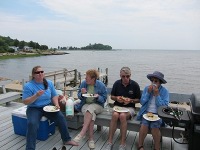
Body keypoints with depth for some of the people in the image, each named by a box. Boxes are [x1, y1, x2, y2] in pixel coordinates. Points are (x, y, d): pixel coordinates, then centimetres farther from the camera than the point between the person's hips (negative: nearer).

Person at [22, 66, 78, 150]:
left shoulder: (49, 83, 3)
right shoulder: (28, 86, -10)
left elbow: (54, 96, 8)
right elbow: (25, 102, -12)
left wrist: (56, 105, -11)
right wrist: (36, 95, -26)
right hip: (34, 108, -3)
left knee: (61, 117, -16)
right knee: (32, 124, -30)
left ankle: (67, 140, 1)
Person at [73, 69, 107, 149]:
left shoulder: (101, 85, -9)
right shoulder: (83, 83, -2)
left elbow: (104, 99, -4)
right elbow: (79, 96, 7)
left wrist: (98, 97, -24)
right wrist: (82, 93, -16)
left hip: (97, 105, -1)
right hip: (85, 104, 2)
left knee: (90, 109, -37)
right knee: (91, 114, -32)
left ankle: (82, 133, -35)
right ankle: (91, 138, -26)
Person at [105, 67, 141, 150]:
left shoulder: (135, 85, -4)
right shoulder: (117, 83, 2)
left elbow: (138, 100, 4)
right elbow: (112, 96, 12)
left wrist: (131, 100, -14)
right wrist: (116, 98, -10)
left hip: (129, 107, -2)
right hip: (117, 106, 2)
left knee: (122, 116, -34)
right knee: (115, 115, -32)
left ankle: (123, 143, -21)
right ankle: (110, 141, -22)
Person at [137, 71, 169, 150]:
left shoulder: (164, 91, -2)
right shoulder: (146, 88, 3)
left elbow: (164, 106, -9)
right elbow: (142, 102, 1)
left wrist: (157, 95, -16)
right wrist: (148, 92, -11)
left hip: (158, 114, -1)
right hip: (146, 112, 1)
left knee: (154, 126, -27)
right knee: (144, 124, -26)